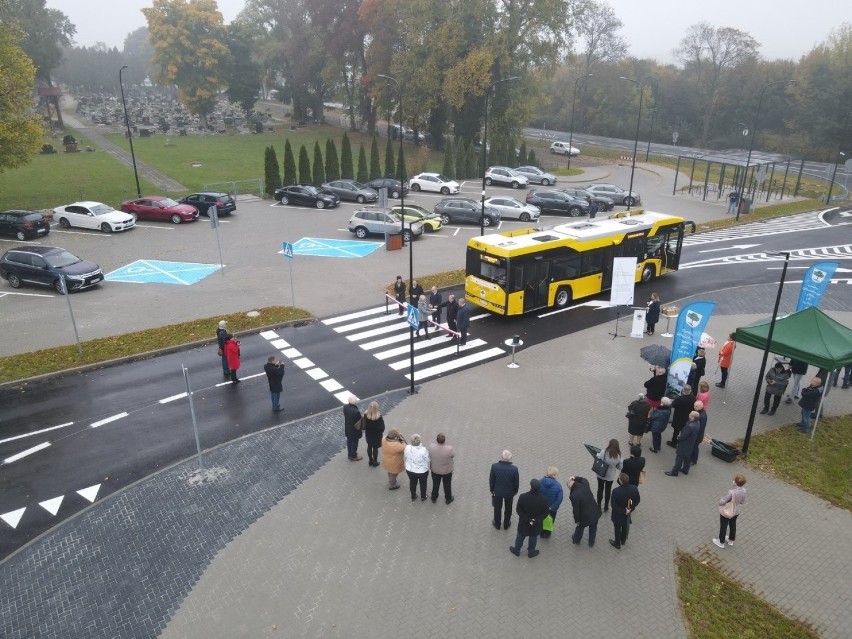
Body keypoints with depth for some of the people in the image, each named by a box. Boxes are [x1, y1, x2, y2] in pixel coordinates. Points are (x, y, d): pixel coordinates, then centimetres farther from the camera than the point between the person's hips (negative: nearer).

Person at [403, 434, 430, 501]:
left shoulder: (407, 448, -22)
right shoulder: (423, 450, -32)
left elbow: (405, 459, -4)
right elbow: (427, 462, -17)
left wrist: (407, 468, 15)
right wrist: (427, 471, 4)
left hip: (410, 470, 3)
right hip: (422, 471, -3)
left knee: (412, 483, 28)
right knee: (423, 484, 25)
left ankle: (413, 497, 50)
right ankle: (423, 497, 47)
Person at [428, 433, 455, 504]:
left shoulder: (431, 447, -30)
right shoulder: (449, 449, -37)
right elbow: (453, 455, -14)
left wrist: (437, 440, -8)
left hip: (435, 470, 2)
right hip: (447, 471, -2)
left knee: (435, 484, 27)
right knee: (447, 485, 25)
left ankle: (434, 498, 50)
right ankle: (448, 499, 48)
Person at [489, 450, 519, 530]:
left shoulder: (494, 466, -26)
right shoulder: (514, 469, -28)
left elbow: (491, 480, -13)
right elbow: (516, 482, -13)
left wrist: (492, 490, 4)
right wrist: (515, 491, 7)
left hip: (497, 491, 0)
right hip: (509, 492, 0)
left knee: (497, 508, 25)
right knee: (508, 509, 25)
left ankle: (497, 525, 44)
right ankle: (506, 525, 45)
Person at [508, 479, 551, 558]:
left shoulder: (523, 497, -28)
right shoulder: (544, 499, -25)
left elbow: (518, 510, -19)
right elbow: (545, 513, -16)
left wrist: (527, 520, -13)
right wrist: (536, 520, -16)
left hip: (524, 523, 0)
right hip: (536, 525, 0)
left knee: (520, 536, 25)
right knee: (533, 537, 26)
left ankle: (516, 550, 47)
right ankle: (531, 552, 48)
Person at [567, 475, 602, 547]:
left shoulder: (573, 496, -28)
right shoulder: (585, 485, -15)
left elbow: (576, 510, -18)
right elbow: (583, 479, 12)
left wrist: (576, 521, -3)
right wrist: (575, 478, 0)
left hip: (585, 516, -4)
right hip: (595, 512, 4)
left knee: (580, 527, 28)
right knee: (593, 528, 30)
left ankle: (576, 540, 54)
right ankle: (591, 543, 51)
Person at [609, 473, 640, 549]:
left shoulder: (616, 491, -36)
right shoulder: (634, 489, -24)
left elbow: (614, 505, -27)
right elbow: (637, 501, -8)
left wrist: (623, 511, -16)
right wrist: (631, 508, -1)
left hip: (618, 514, -4)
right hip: (628, 514, 4)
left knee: (618, 529, 21)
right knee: (625, 527, 30)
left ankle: (617, 544, 43)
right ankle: (623, 541, 54)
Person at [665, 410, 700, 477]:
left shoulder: (690, 426, -38)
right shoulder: (698, 423, -9)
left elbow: (683, 436, -29)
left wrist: (678, 438, -6)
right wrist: (681, 436, 0)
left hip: (685, 445, -8)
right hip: (691, 444, 8)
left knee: (679, 458, 7)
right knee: (687, 457, 24)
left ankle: (674, 472, 19)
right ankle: (685, 470, 41)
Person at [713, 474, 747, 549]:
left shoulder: (731, 492, -39)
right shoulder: (743, 491, -18)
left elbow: (721, 502, -33)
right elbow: (742, 502, -1)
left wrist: (720, 501, -11)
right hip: (736, 512, 6)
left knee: (723, 527, 17)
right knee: (732, 525, 28)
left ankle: (721, 542, 38)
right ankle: (731, 540, 50)